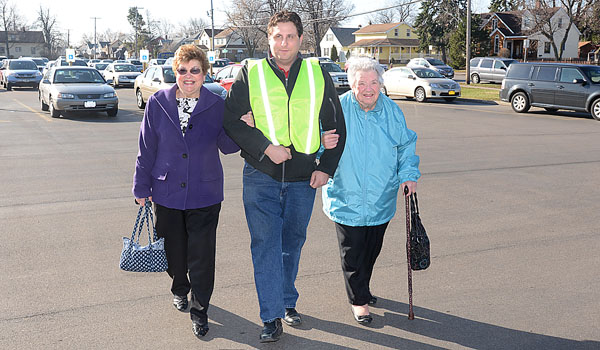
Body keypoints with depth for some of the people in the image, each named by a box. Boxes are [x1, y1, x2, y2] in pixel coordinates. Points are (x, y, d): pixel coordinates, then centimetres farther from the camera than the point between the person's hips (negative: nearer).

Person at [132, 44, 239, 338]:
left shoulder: (217, 106, -3)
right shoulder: (158, 103, -1)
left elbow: (227, 146, -4)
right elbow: (147, 148, 4)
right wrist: (142, 186, 5)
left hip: (204, 195, -1)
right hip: (167, 193, 2)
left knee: (201, 255, 1)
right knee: (174, 248, 17)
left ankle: (199, 309, 19)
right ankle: (180, 290, 45)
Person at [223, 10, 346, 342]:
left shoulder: (318, 75, 4)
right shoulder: (251, 73, 0)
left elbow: (336, 126, 9)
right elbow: (231, 119, -3)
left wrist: (326, 168, 0)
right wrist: (266, 147, -15)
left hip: (303, 178, 2)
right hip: (261, 177, -2)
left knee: (292, 242, 15)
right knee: (265, 244, -2)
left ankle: (288, 301, 33)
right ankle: (272, 317, 7)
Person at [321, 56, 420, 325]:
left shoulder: (392, 111, -1)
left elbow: (406, 145, 12)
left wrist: (408, 174, 1)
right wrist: (323, 144, -29)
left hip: (381, 199, 4)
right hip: (347, 198, -3)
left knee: (372, 249, 17)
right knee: (352, 253, 2)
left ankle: (362, 288, 40)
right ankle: (359, 299, 20)